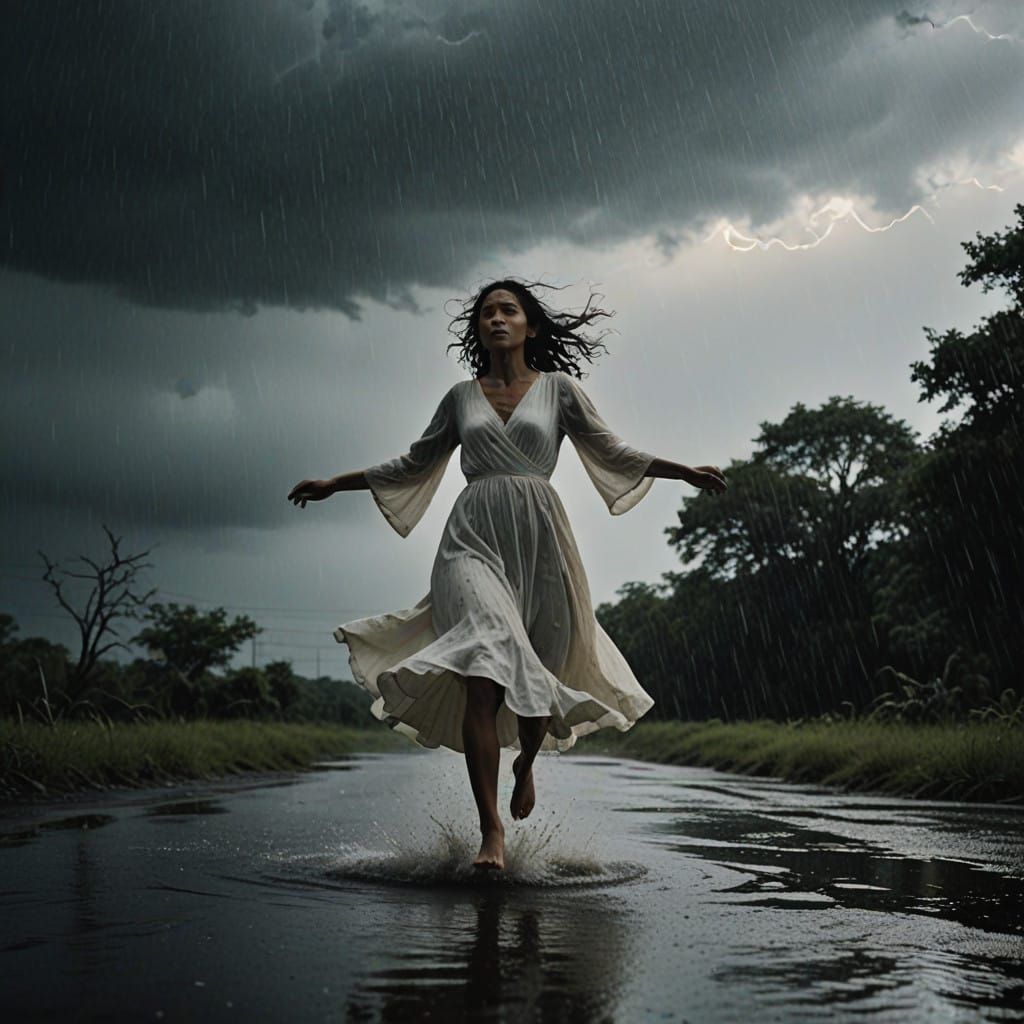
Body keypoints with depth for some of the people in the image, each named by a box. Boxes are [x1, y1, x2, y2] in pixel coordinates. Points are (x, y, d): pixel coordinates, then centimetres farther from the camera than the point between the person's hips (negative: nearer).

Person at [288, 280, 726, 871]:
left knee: (539, 674, 6)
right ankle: (492, 830, -16)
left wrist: (686, 471, 4)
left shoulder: (559, 389, 11)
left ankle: (526, 765, 42)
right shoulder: (461, 397, 15)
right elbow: (413, 465, 23)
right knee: (484, 675, -20)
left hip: (539, 541, 0)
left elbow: (613, 453, 13)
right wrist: (334, 484, 22)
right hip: (475, 540, 0)